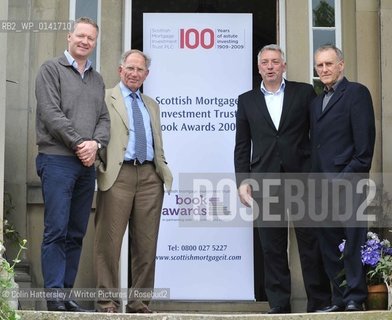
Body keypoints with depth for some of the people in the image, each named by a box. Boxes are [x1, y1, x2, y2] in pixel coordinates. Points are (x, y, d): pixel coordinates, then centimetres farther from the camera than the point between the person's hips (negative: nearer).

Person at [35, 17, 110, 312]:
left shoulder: (97, 79, 19)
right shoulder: (51, 69, 2)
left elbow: (104, 119, 13)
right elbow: (51, 113, -9)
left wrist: (95, 143, -7)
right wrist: (79, 142, -12)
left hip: (87, 164, 6)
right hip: (57, 159, -6)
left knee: (76, 233, 6)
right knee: (56, 230, -8)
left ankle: (67, 293, 12)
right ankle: (54, 296, -5)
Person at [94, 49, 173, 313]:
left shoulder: (152, 105, 24)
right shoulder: (105, 99, 7)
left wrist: (164, 171, 11)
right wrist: (101, 168, -11)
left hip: (150, 177, 5)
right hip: (118, 175, -5)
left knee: (147, 243, 3)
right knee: (110, 241, -5)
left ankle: (140, 301, 9)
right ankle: (108, 301, 0)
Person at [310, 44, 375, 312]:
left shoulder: (356, 93, -1)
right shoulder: (317, 102, 22)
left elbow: (365, 143, -10)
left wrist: (348, 178, -16)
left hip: (347, 183, -7)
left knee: (353, 244, -5)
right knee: (330, 246, 8)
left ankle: (355, 299, 1)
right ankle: (339, 299, 14)